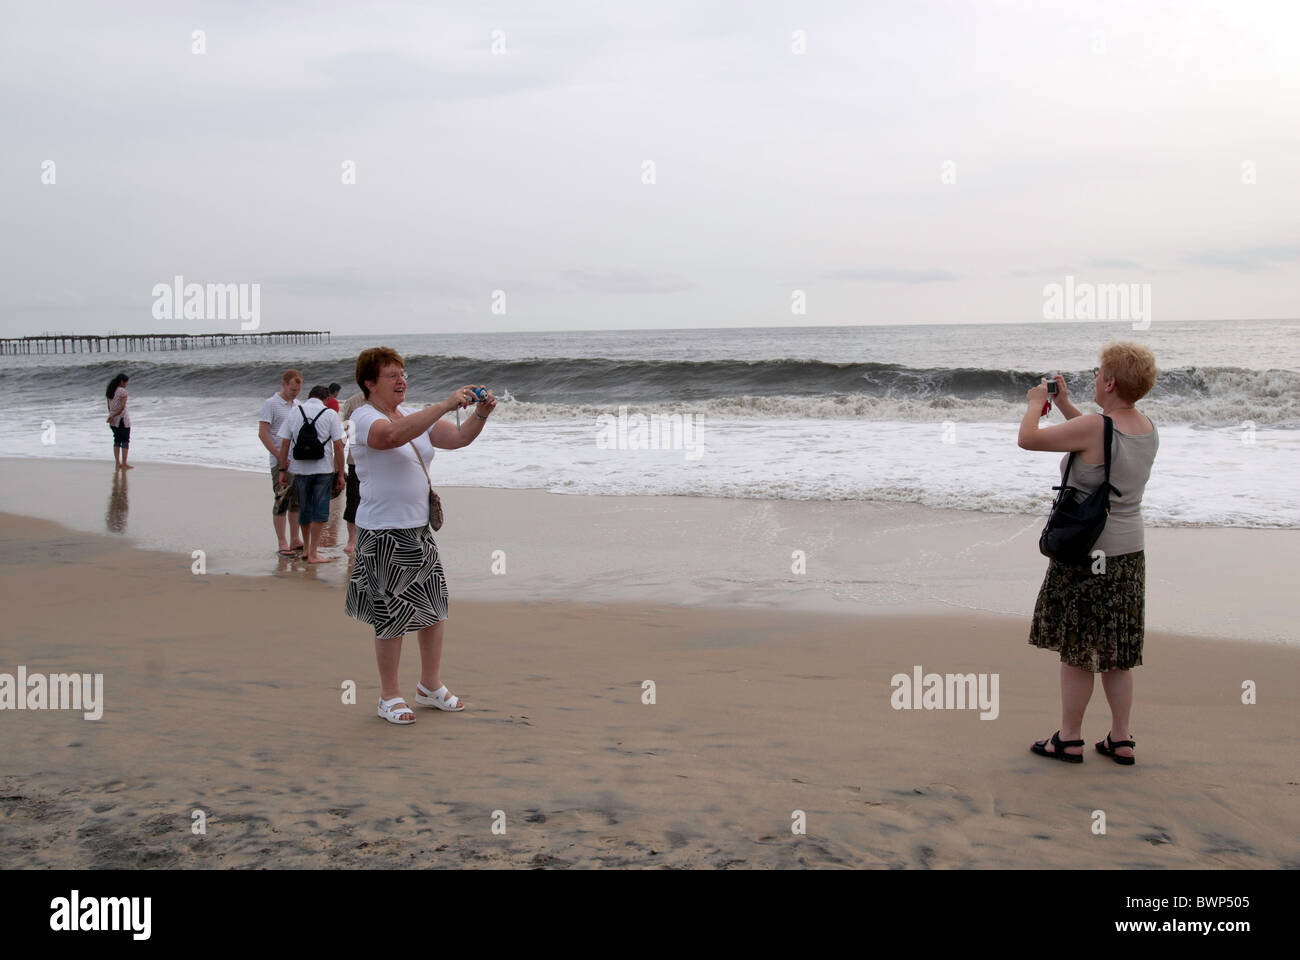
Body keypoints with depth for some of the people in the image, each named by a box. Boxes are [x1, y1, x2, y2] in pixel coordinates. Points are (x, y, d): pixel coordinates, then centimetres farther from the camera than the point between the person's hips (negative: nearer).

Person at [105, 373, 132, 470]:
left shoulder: (109, 391, 8)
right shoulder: (123, 391, -14)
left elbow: (109, 407, 11)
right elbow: (122, 406, -22)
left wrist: (112, 416, 17)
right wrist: (113, 416, -17)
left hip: (113, 420, 7)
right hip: (122, 419, -7)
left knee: (117, 440, 13)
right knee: (125, 441, 2)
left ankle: (117, 464, 11)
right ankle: (124, 464, 3)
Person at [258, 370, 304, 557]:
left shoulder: (297, 404, 15)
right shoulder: (270, 404, -6)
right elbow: (263, 433, -12)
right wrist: (280, 457, -17)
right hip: (280, 462, -7)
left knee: (297, 500, 9)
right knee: (282, 500, -5)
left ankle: (295, 540, 17)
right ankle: (282, 543, -1)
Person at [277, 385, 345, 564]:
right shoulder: (330, 414, -2)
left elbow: (284, 444, 3)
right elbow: (338, 446, -6)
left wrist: (282, 470, 10)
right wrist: (340, 473, -1)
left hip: (299, 469, 3)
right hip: (323, 469, -3)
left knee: (304, 509, 15)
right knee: (320, 511, 1)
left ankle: (306, 549, 27)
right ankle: (313, 553, -2)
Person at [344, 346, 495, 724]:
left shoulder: (414, 416, 12)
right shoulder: (364, 417, -11)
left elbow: (457, 438, 8)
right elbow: (394, 435, -33)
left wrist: (480, 413, -12)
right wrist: (446, 405, -36)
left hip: (419, 529, 8)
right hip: (383, 533, -8)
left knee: (435, 608, 12)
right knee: (392, 617, -1)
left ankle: (430, 686, 28)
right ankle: (390, 696, 14)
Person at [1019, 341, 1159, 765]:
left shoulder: (1094, 427, -23)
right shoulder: (1147, 429, 2)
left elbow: (1028, 439, -16)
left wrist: (1035, 404, 3)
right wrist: (1064, 404, 24)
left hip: (1086, 555, -7)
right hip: (1129, 554, 7)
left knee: (1076, 649, 5)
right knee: (1115, 652, 16)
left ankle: (1069, 738, 15)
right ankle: (1120, 739, 23)